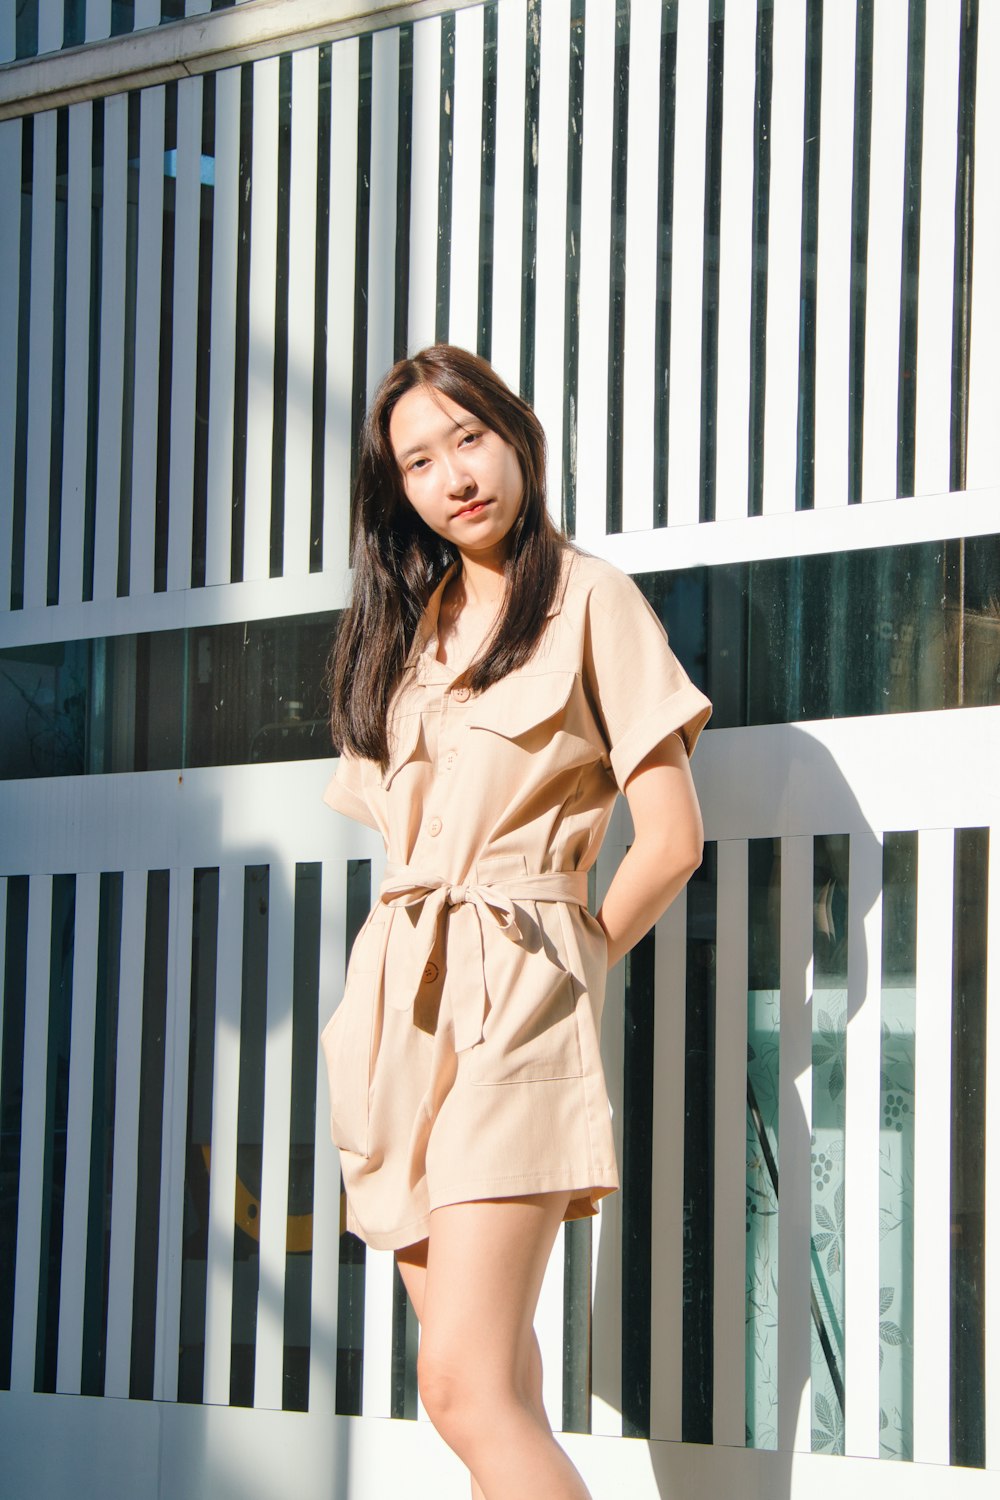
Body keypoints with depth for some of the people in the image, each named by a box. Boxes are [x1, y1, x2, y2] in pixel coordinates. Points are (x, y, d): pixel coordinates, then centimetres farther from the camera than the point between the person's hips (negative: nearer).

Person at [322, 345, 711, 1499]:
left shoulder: (588, 600, -1)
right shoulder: (408, 621, 19)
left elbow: (670, 842, -3)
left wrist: (566, 965, 5)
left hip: (512, 1000, -7)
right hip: (400, 1001, 7)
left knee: (465, 1385, -18)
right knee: (498, 1379, 6)